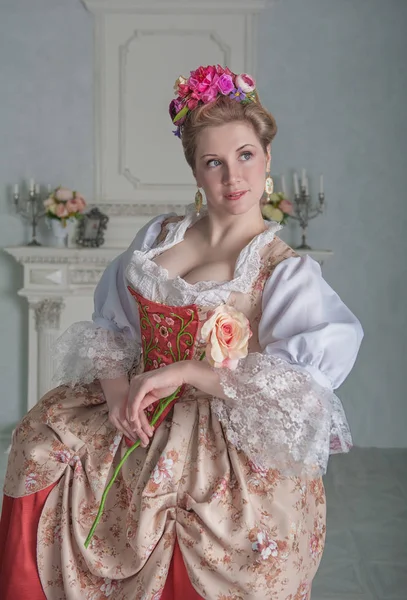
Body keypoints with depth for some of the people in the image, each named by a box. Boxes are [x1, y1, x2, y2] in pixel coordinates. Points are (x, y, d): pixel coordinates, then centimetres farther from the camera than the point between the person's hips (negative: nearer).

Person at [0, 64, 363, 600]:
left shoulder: (288, 272, -9)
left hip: (231, 447, -5)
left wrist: (183, 372, -20)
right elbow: (110, 325, 7)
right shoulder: (159, 236, 7)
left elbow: (299, 389, -18)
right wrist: (116, 386, -13)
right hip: (137, 416, 5)